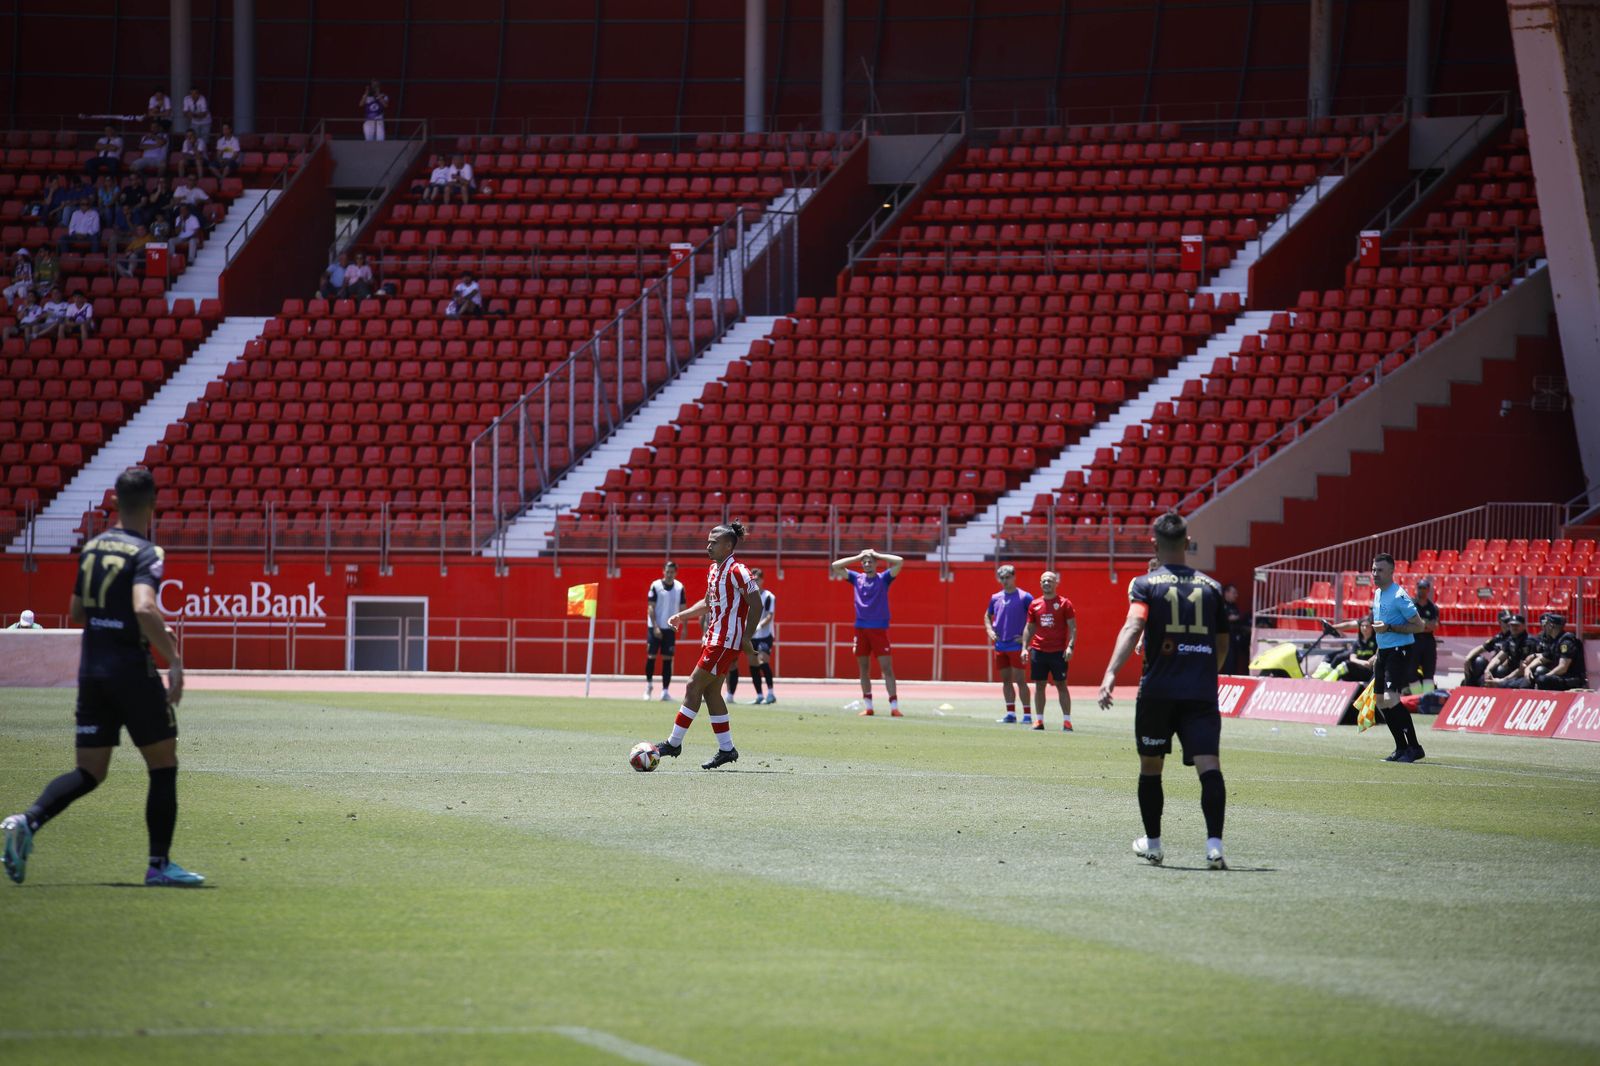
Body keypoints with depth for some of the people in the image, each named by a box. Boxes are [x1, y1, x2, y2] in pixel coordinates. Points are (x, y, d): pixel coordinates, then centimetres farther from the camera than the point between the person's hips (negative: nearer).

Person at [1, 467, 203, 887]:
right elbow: (144, 608, -28)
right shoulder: (145, 553, -11)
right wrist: (173, 658, -24)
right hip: (132, 671, -6)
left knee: (89, 772, 9)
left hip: (91, 670, 6)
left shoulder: (92, 547, 11)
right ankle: (160, 864, 6)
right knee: (164, 766, 7)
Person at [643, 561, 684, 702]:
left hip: (670, 628, 2)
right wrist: (655, 627, -13)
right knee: (651, 656, -2)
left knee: (667, 659, 0)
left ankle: (665, 690, 2)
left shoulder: (679, 587, 3)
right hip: (655, 627, -2)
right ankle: (648, 684, 19)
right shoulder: (655, 586, -4)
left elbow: (682, 608, 9)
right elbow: (651, 607, -5)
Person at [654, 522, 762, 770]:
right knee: (711, 691, 10)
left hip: (725, 641, -10)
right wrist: (681, 616, 20)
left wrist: (746, 638, -19)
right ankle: (726, 749, 15)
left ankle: (674, 743, -2)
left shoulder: (736, 571, -14)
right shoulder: (714, 570, 13)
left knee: (694, 686, -8)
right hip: (714, 637, 10)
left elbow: (756, 605, -16)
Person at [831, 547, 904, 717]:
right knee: (864, 668, 6)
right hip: (861, 628, 3)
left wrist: (877, 555, -2)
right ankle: (867, 706, 12)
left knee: (887, 667, -8)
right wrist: (858, 556, 3)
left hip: (879, 629, -3)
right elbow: (835, 566, 6)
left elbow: (899, 562, -11)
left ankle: (894, 706, -11)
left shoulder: (883, 579, 1)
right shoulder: (856, 578, 10)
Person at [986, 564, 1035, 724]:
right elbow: (987, 616, 25)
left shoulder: (1024, 597, -5)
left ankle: (1027, 714, -6)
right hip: (1000, 645, 6)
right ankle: (1010, 713, 15)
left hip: (1016, 645, -6)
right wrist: (990, 631, 7)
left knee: (1019, 679, -8)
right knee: (1005, 679, 9)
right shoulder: (995, 598, 10)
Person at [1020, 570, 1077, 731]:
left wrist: (1070, 646, -15)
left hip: (1058, 651, -3)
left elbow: (1073, 628, -3)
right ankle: (1039, 720, 9)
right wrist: (1024, 648, 5)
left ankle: (1067, 721, -1)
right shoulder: (1035, 604, 10)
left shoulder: (1064, 603, -1)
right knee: (1039, 685, 4)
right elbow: (1029, 628, 15)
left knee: (1061, 685, -2)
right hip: (1038, 650, 3)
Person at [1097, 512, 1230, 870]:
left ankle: (1152, 843, 27)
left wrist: (1111, 673, -27)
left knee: (1150, 767, 17)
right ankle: (1214, 844, -24)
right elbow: (1222, 645, 17)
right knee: (1209, 766, -8)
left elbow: (1133, 626, -17)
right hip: (1202, 693, 1)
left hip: (1157, 691, -1)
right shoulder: (1211, 586, 9)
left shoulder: (1145, 584, 0)